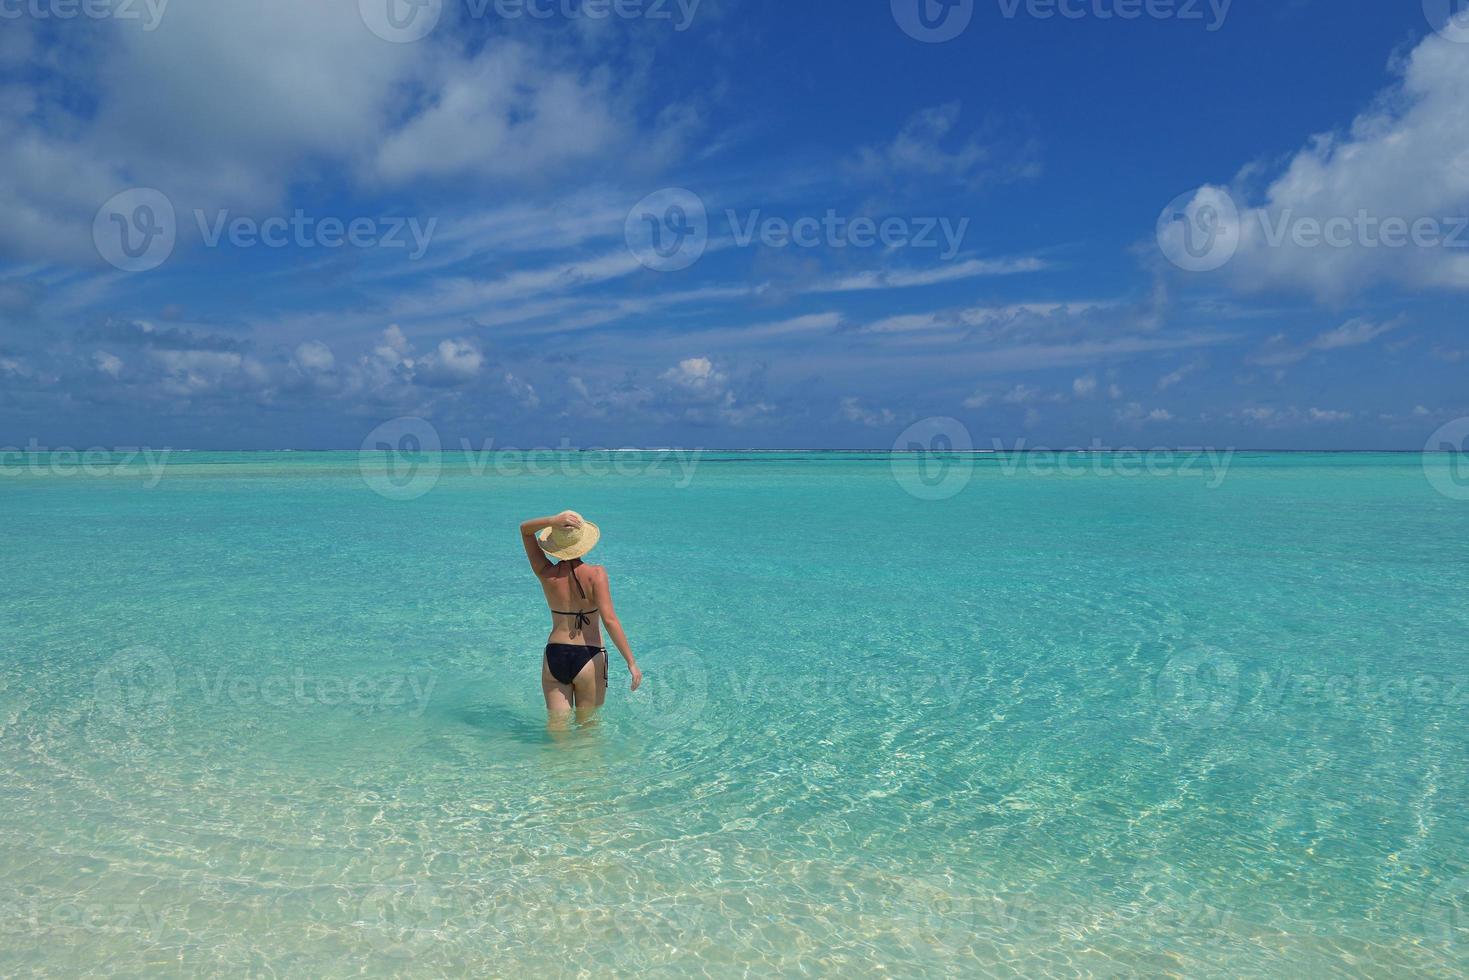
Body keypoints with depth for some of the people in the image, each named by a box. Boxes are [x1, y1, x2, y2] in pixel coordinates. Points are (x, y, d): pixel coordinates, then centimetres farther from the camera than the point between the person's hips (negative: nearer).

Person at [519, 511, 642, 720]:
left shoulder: (546, 574, -4)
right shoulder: (595, 574, -14)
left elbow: (525, 529, 6)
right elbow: (609, 620, -21)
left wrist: (552, 521, -14)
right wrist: (632, 662, -18)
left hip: (554, 657, 2)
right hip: (588, 659, -2)